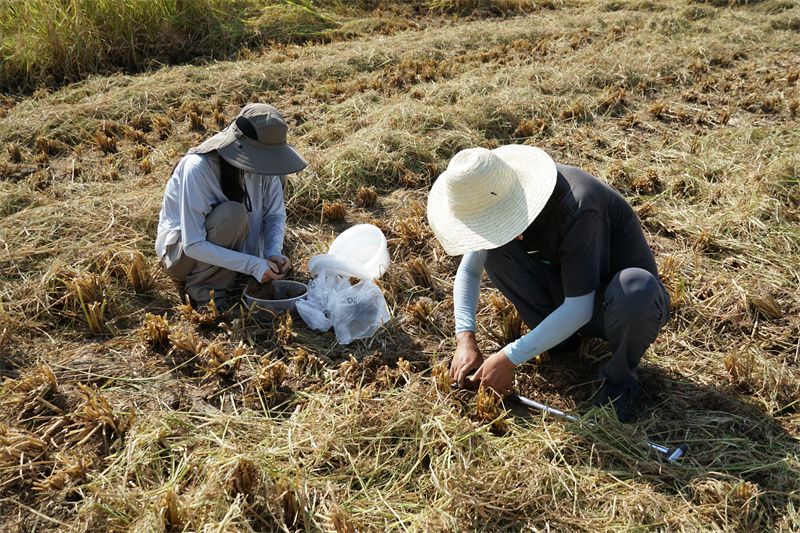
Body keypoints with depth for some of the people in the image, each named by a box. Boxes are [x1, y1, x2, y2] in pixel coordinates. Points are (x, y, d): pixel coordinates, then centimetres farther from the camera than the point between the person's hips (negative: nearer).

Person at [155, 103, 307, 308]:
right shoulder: (197, 169, -31)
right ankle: (203, 288, -14)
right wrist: (252, 265, -36)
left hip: (232, 245, 6)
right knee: (233, 214, -35)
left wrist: (274, 252, -25)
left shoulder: (264, 162, -15)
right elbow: (194, 245, -32)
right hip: (181, 252, -6)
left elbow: (276, 214, -5)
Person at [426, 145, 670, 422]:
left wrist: (509, 358, -31)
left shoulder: (577, 209, -34)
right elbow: (469, 270, -2)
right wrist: (465, 339, -16)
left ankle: (620, 378, -11)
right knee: (493, 250, -19)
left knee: (636, 290, -42)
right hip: (564, 291, 5)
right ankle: (558, 337, -1)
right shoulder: (497, 200, -13)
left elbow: (579, 309, -33)